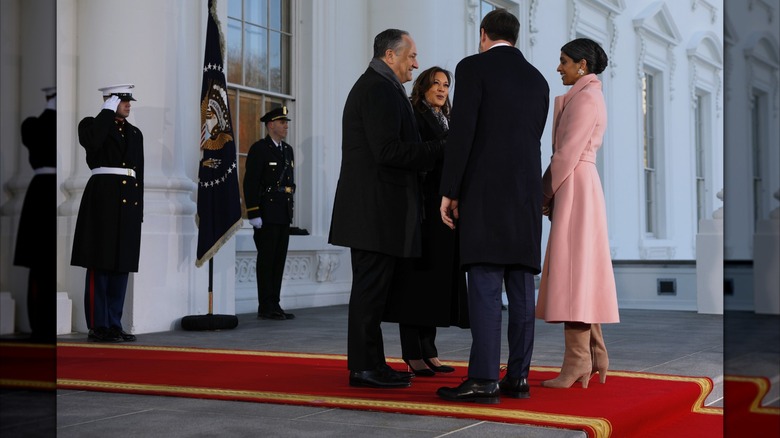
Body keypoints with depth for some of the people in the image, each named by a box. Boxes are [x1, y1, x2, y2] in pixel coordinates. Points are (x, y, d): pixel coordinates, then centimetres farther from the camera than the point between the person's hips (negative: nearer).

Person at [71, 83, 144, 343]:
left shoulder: (135, 133, 19)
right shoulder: (92, 124, 4)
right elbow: (91, 141, -22)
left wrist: (139, 210, 13)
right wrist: (108, 111, -10)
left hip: (129, 202, 6)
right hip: (103, 197, -6)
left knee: (122, 264, 6)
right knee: (100, 264, -5)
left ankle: (114, 324, 11)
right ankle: (98, 326, -1)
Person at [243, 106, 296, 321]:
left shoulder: (288, 150, 18)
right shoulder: (259, 149, -6)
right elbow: (250, 184, -12)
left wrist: (290, 209, 15)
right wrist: (254, 214, -17)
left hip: (284, 215, 8)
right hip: (266, 214, -8)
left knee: (279, 261, 8)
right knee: (266, 260, -5)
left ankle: (275, 305, 13)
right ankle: (266, 307, -1)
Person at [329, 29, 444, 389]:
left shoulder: (369, 86, 22)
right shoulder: (381, 89, -12)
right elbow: (388, 151, -21)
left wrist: (431, 151, 14)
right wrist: (438, 150, -14)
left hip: (369, 208, 11)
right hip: (376, 207, -11)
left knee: (371, 287, 13)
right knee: (371, 287, -6)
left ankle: (367, 364, 19)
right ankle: (365, 367, -1)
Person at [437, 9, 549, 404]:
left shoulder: (473, 67, -1)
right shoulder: (538, 80, 17)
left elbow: (461, 131, -10)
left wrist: (449, 191, -7)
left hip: (484, 190, -6)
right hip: (527, 194, 6)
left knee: (485, 285, -9)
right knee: (521, 286, 5)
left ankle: (484, 379, -12)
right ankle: (518, 377, 6)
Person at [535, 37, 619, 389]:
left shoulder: (585, 97, -11)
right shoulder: (587, 96, 20)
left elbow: (568, 153, -17)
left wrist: (545, 192, -10)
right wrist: (550, 193, 10)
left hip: (574, 186, -10)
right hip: (578, 186, 10)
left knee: (572, 270, -11)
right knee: (584, 272, 10)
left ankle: (577, 363, -11)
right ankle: (594, 356, 15)